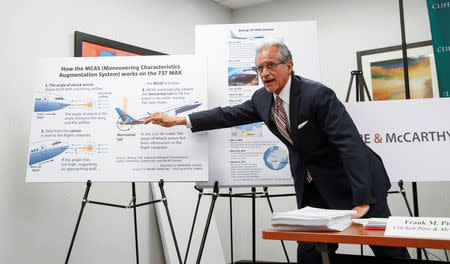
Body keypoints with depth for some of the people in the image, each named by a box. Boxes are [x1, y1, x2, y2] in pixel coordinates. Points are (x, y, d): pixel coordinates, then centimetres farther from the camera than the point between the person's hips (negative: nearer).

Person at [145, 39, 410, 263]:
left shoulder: (318, 95, -24)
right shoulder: (262, 98, -2)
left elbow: (351, 144, -27)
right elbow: (229, 115, 9)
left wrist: (362, 201, -31)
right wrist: (177, 120, 8)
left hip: (353, 179, -6)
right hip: (311, 185, 6)